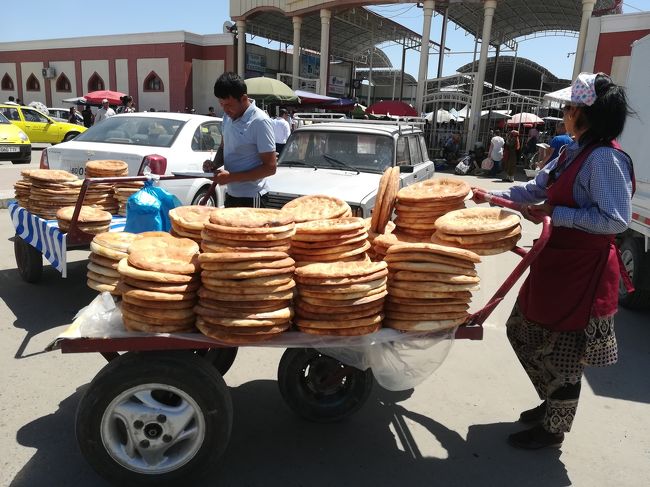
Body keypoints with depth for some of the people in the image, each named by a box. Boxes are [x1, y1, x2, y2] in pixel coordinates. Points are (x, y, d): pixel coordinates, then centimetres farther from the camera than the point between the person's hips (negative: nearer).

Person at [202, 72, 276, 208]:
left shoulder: (260, 122, -17)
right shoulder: (228, 117, 6)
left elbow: (270, 167, -18)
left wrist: (231, 177, -20)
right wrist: (214, 164, -1)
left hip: (250, 198, -7)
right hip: (231, 195, 7)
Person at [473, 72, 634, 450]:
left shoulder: (605, 158, -20)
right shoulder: (573, 153, 8)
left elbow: (616, 219, -24)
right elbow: (537, 189, 18)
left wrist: (557, 214, -22)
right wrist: (495, 196, 12)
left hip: (583, 270, -9)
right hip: (555, 262, 10)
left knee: (563, 353, 7)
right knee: (523, 331, 20)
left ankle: (553, 429, 29)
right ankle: (552, 403, 40)